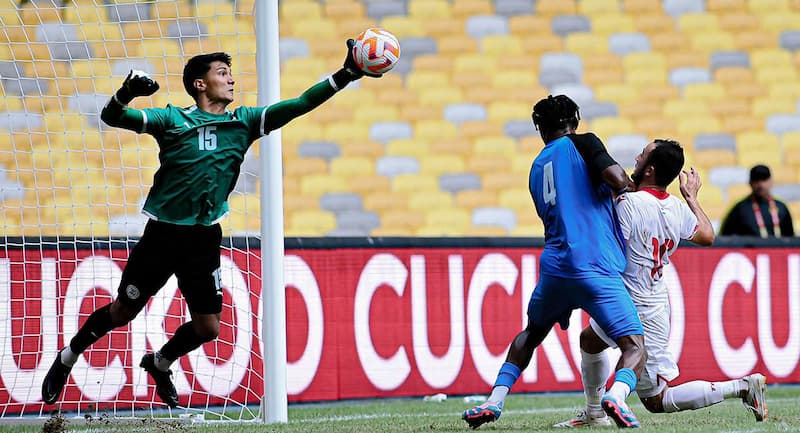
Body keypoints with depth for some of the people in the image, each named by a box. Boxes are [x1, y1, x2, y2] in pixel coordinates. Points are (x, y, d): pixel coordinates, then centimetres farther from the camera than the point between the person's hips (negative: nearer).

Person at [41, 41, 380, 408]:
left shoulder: (243, 122, 3)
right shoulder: (172, 119, -6)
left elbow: (300, 105, -2)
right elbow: (112, 117, -13)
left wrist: (346, 75, -11)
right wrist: (127, 92, -36)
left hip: (204, 239, 3)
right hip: (162, 234, -3)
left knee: (207, 328, 1)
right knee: (122, 313, 6)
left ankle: (160, 364, 31)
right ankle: (65, 360, 28)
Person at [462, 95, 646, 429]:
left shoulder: (537, 168, 22)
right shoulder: (581, 144, 3)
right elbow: (616, 179, -12)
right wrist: (627, 184, 8)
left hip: (554, 266, 6)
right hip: (596, 269, -5)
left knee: (531, 333, 30)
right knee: (635, 345, -5)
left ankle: (494, 401, 19)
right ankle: (617, 395, -35)